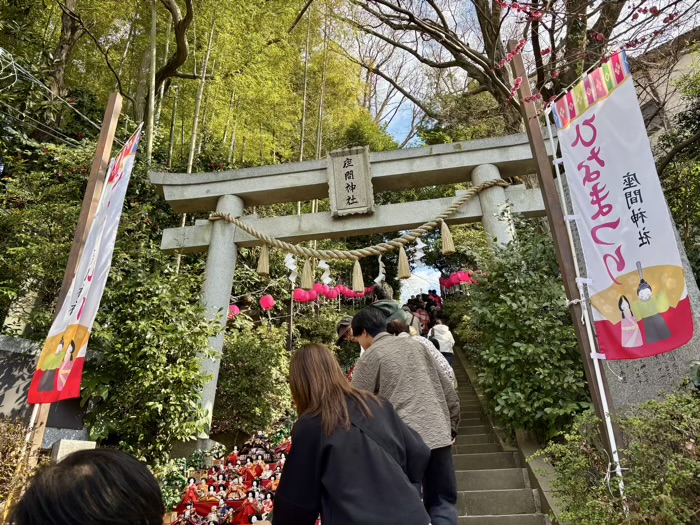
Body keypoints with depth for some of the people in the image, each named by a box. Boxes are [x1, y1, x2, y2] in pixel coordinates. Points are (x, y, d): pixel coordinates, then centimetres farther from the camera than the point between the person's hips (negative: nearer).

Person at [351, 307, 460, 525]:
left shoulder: (370, 357, -3)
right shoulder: (414, 344, 12)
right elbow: (447, 388, 13)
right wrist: (451, 427, 20)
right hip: (437, 433, 5)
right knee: (443, 501, 16)